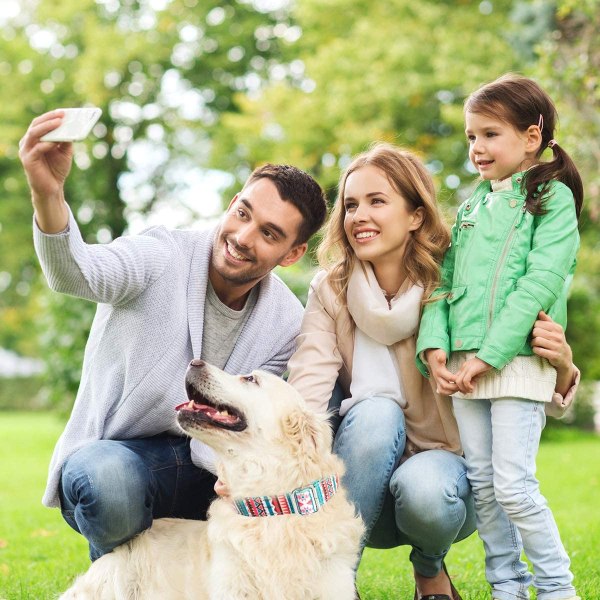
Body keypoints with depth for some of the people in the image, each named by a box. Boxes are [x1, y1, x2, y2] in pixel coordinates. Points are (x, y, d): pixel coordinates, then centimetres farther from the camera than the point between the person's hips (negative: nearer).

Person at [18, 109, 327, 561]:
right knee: (110, 482, -38)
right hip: (115, 453, -3)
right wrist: (48, 194, -57)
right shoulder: (163, 256, -14)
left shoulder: (287, 323, -2)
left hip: (207, 465, 4)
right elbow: (76, 274, -36)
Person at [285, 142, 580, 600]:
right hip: (363, 485, 1)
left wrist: (560, 366, -31)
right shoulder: (330, 291, -5)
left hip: (445, 463, -1)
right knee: (376, 412, -29)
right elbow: (308, 387, -19)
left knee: (423, 490, -34)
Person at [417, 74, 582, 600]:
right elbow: (443, 280, 12)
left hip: (518, 360, -6)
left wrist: (489, 356, -18)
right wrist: (434, 345, -5)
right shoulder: (472, 206, 17)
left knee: (513, 484, -9)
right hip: (465, 364, 6)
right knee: (481, 483, 8)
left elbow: (540, 284, -13)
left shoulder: (553, 197, -2)